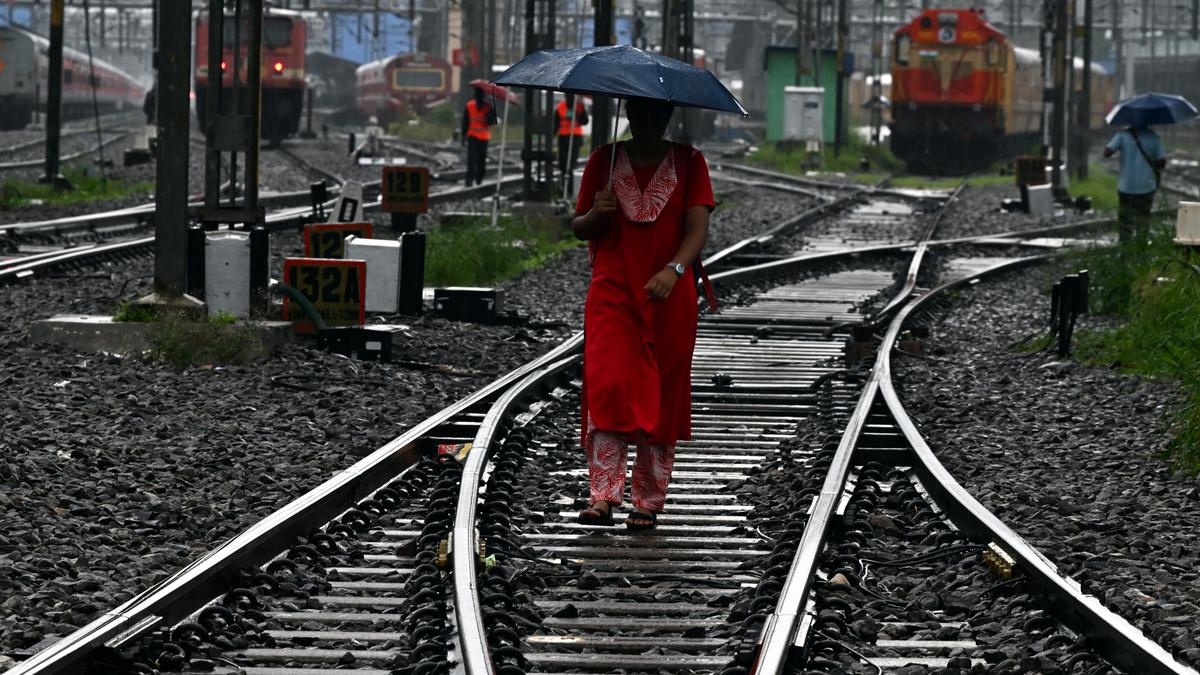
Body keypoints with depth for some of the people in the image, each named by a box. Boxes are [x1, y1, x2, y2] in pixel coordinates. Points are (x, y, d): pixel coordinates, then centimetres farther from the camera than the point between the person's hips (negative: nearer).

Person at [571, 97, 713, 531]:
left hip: (669, 297, 0)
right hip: (612, 292, 0)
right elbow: (580, 228, 11)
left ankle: (648, 502, 10)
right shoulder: (605, 160, 8)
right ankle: (603, 496, -18)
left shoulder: (688, 162, 5)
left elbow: (698, 226, -5)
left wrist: (675, 269, -23)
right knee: (607, 386, -15)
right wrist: (596, 214, -13)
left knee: (661, 397, 2)